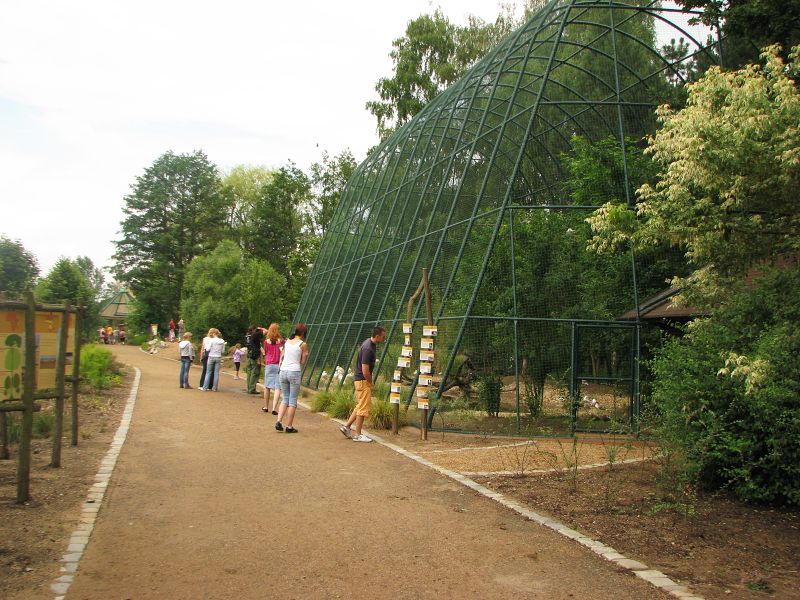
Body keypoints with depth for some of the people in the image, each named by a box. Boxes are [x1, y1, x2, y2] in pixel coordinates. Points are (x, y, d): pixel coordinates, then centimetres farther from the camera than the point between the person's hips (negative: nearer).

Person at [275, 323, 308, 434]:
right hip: (294, 372, -5)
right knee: (293, 400, 4)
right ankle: (289, 426, 6)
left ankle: (279, 421, 2)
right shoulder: (303, 344, -5)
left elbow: (282, 355, 14)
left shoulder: (287, 341, 9)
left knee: (285, 398, 16)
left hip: (283, 371, 5)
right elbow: (302, 361, -1)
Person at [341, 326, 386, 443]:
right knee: (363, 407, -2)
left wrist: (370, 381, 19)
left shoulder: (371, 343, 7)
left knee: (361, 406, 17)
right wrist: (371, 382, -8)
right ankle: (357, 434, 6)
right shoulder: (368, 349, -25)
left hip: (361, 379, 10)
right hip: (363, 380, -10)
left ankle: (346, 426, 22)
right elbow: (365, 372, -25)